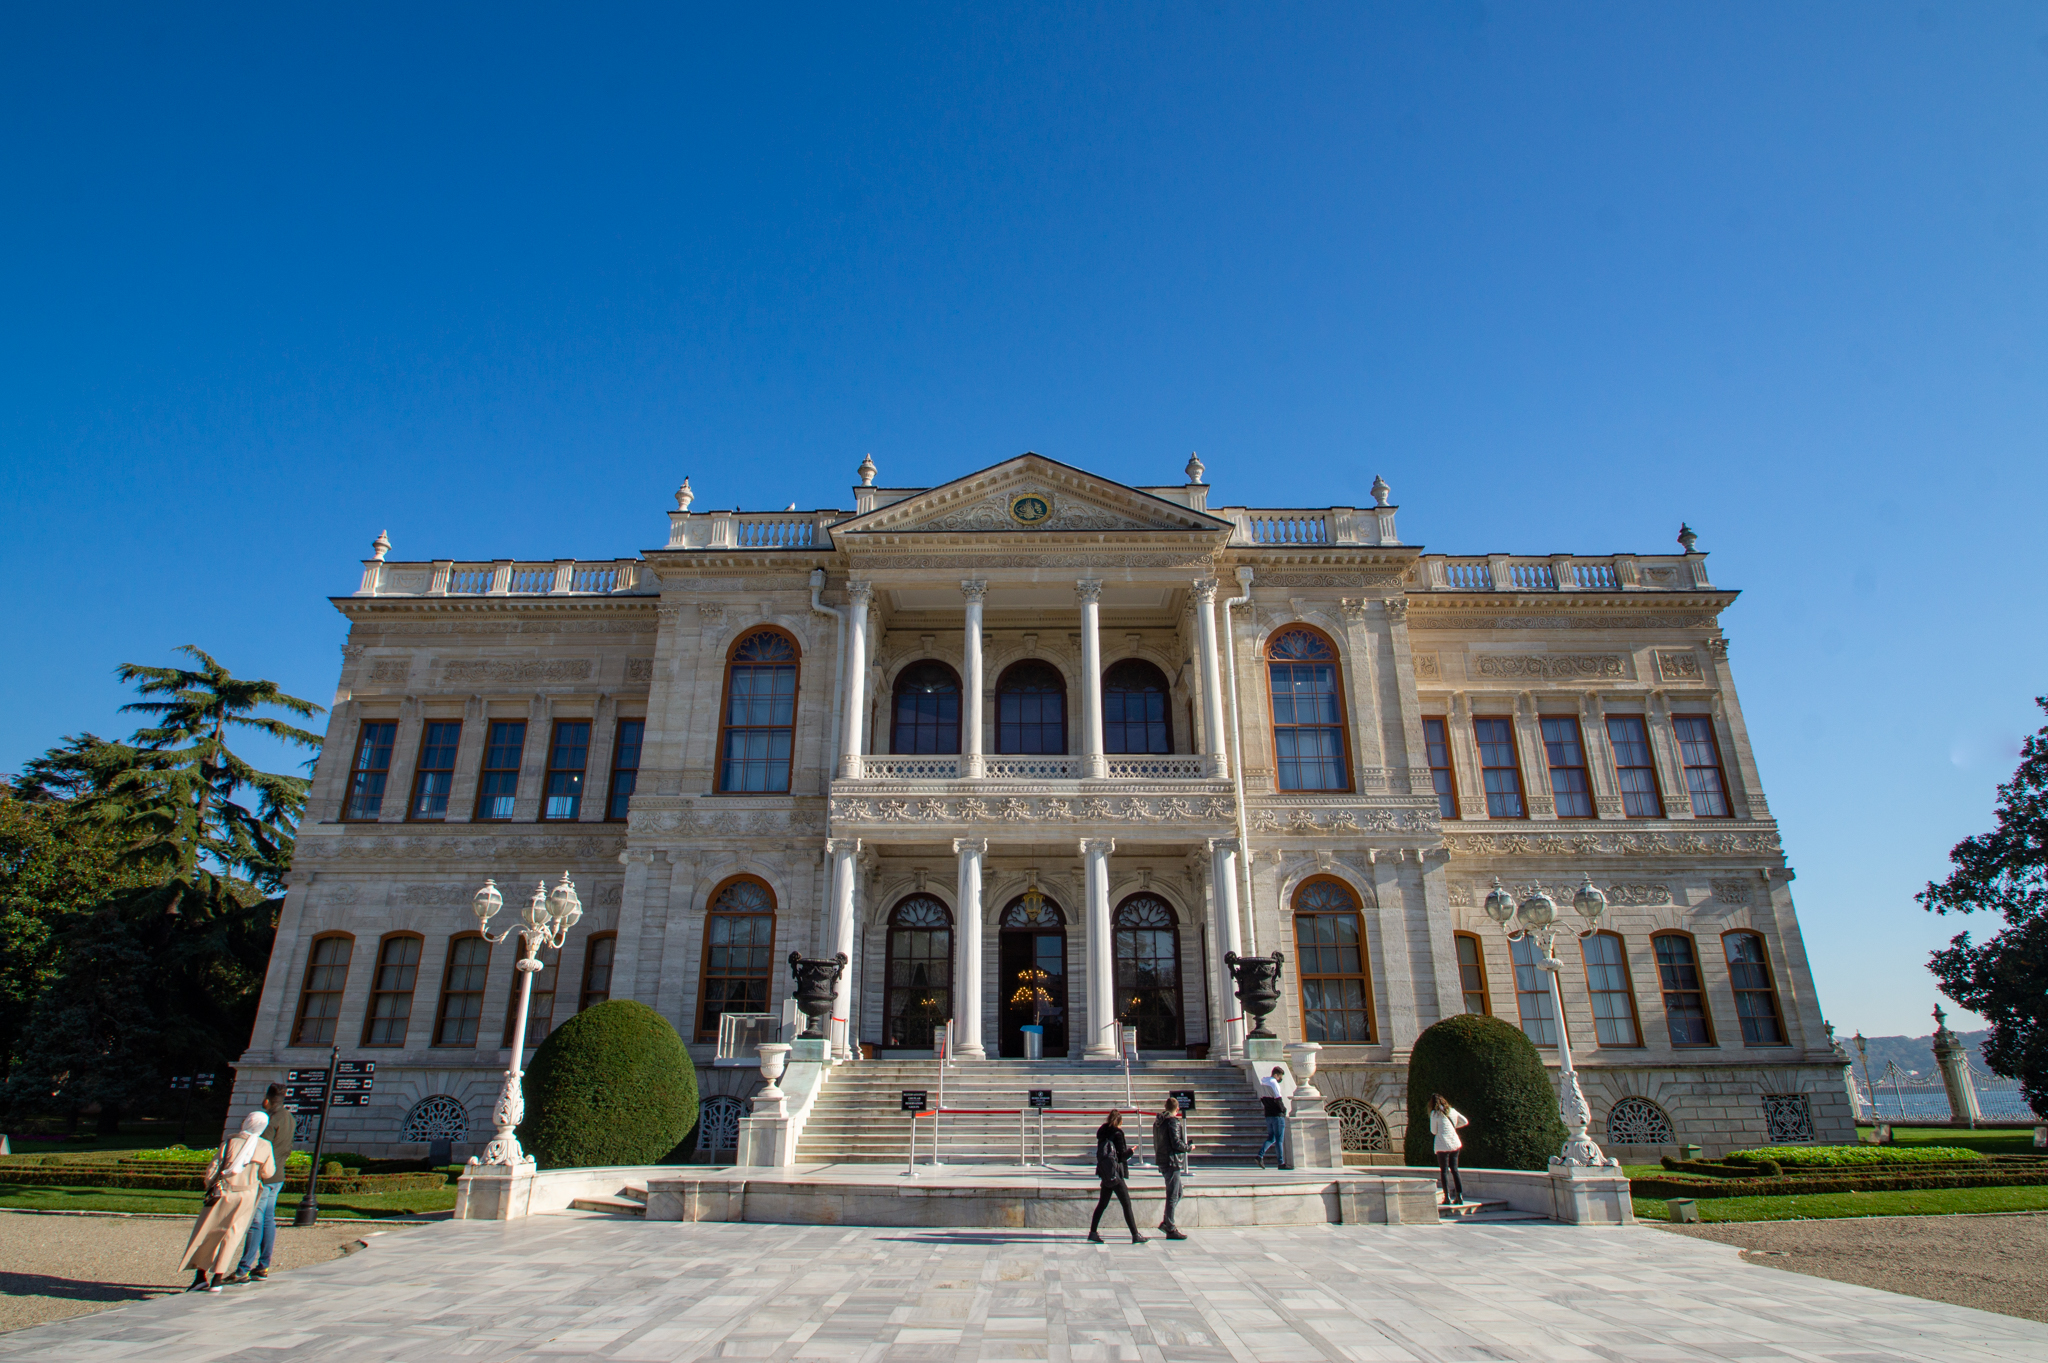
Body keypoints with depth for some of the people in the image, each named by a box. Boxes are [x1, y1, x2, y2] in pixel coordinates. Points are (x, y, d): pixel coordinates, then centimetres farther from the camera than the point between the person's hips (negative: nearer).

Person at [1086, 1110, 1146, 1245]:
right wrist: (1131, 1151, 7)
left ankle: (1093, 1232, 13)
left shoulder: (1103, 1132, 10)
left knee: (1102, 1203, 14)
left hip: (1104, 1173, 7)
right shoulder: (1117, 1133, -10)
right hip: (1114, 1173, -7)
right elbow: (1122, 1155, -12)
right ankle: (1135, 1235, -2)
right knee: (1126, 1204, -3)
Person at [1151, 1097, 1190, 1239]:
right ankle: (1171, 1229, 0)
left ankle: (1166, 1222, 18)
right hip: (1172, 1162, -9)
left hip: (1163, 1162, 9)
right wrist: (1189, 1147, -2)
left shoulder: (1158, 1121, 13)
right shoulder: (1173, 1122, -14)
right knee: (1172, 1196, -4)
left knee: (1177, 1194, 18)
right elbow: (1176, 1143, -19)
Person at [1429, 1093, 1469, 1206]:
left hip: (1443, 1145, -5)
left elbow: (1433, 1131, -4)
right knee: (1454, 1170, 13)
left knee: (1444, 1171, 2)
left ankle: (1447, 1198, 0)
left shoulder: (1435, 1113, -6)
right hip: (1455, 1144, 5)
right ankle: (1459, 1196, 9)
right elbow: (1465, 1121, 19)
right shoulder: (1452, 1111, 9)